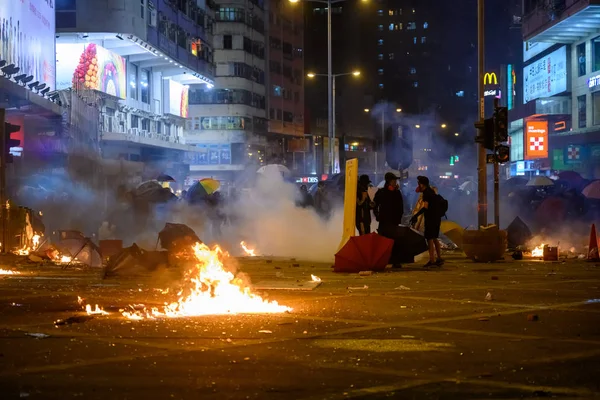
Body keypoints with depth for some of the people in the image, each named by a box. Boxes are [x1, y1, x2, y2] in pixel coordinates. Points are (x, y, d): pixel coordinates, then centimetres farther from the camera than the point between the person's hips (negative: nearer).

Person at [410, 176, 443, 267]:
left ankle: (432, 260, -11)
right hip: (436, 218, 10)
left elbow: (426, 207, -24)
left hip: (431, 218, -10)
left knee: (429, 238, -8)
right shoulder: (431, 191, 16)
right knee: (434, 238, 17)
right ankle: (439, 258, 20)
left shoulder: (426, 193, -14)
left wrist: (416, 215, -23)